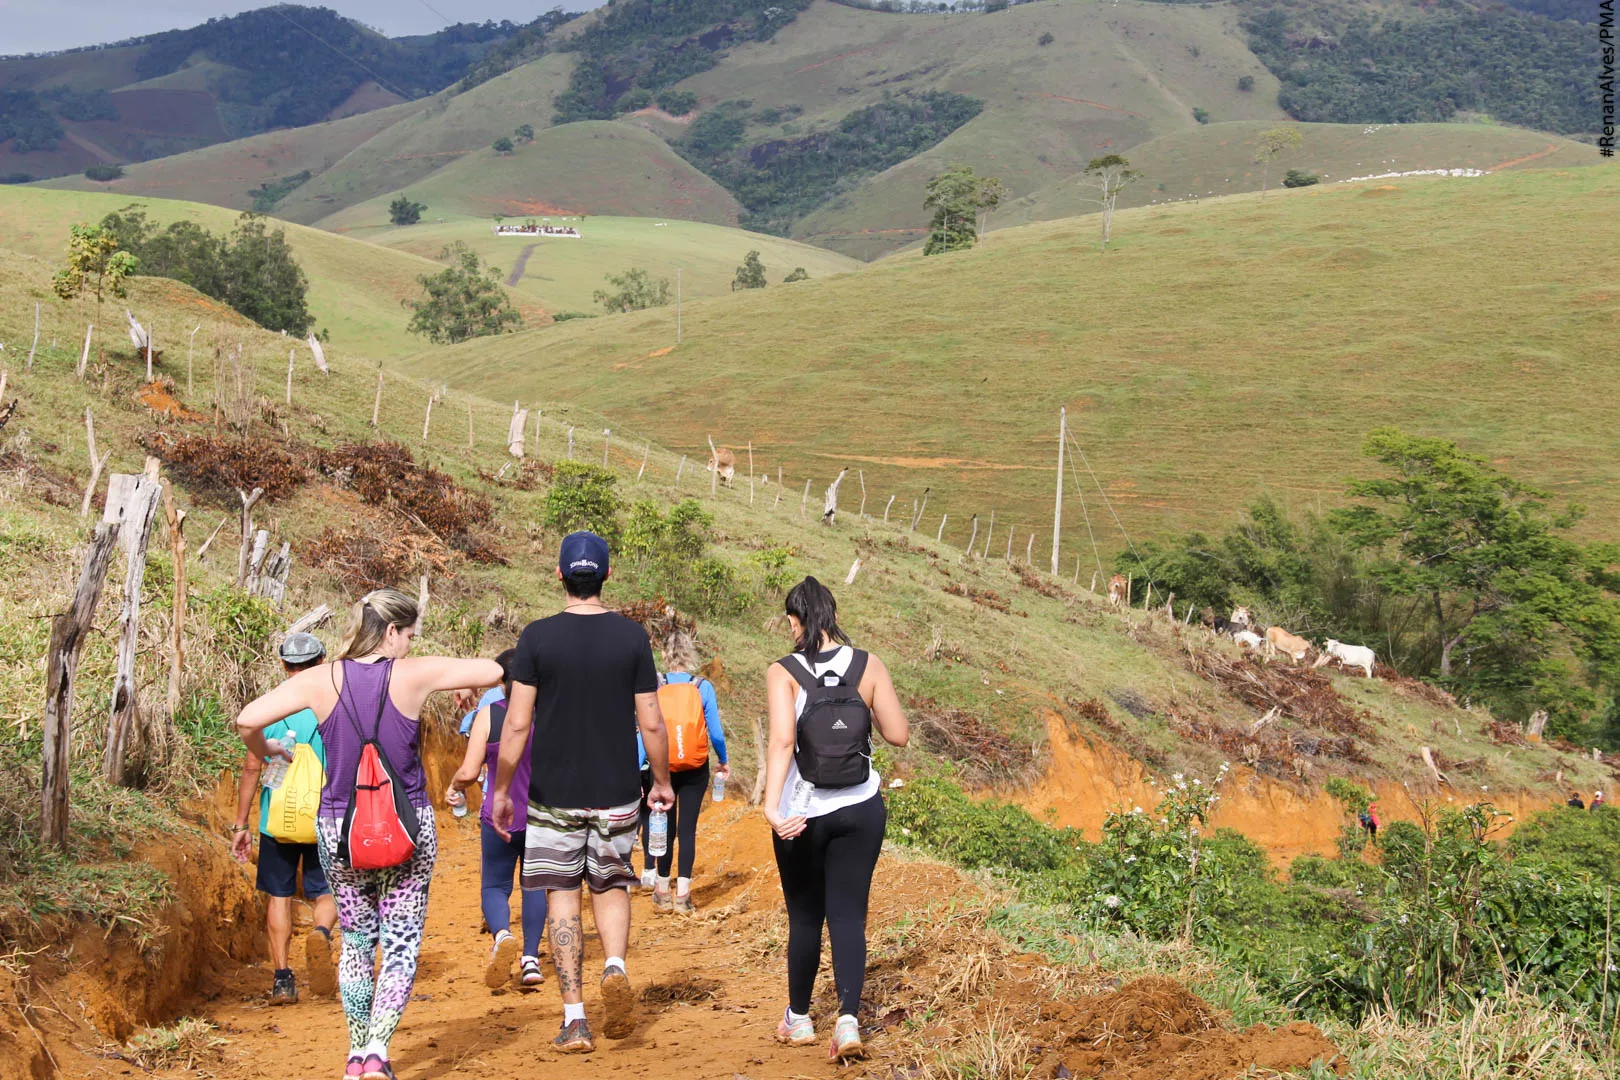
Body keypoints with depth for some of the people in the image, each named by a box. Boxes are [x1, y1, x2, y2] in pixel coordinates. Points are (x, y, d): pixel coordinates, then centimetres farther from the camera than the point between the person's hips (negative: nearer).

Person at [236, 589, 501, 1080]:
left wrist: (263, 751, 10)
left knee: (356, 943, 18)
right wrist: (461, 684, 17)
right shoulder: (414, 674, -10)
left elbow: (247, 720, -11)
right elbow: (495, 670, -4)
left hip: (339, 828, 2)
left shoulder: (321, 680, -6)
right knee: (401, 945, 5)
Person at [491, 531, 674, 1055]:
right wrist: (662, 780, 13)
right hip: (616, 792, 1)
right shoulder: (632, 636, -3)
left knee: (562, 896, 7)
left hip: (553, 793, -1)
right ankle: (615, 967, -8)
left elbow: (517, 723, -8)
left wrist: (501, 790, 2)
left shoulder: (537, 637, -7)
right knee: (611, 885, 19)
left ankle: (574, 1018, 3)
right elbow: (651, 722, -2)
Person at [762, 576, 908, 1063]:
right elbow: (898, 734, -2)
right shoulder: (869, 667, -3)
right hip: (861, 810, 1)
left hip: (802, 815, -1)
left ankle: (799, 1018, 29)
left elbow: (781, 739, -24)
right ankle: (848, 1019, -13)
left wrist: (772, 805, -31)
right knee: (848, 915, 4)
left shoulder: (783, 673, -10)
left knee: (805, 918, 15)